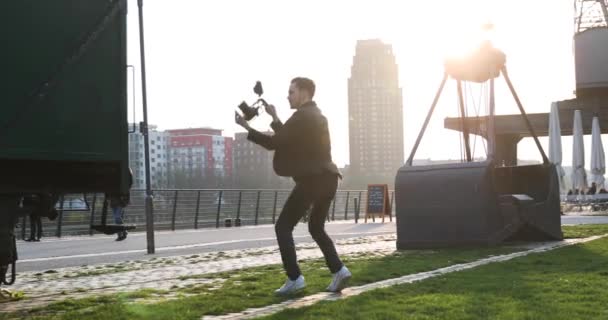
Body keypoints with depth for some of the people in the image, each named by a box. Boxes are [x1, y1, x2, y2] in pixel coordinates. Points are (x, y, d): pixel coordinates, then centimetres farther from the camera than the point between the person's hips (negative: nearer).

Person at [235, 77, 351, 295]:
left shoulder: (302, 117, -11)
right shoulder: (316, 116, 19)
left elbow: (273, 143, -13)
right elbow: (289, 140, 29)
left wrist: (247, 127, -4)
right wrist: (275, 119, 27)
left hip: (312, 179, -9)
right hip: (326, 178, 9)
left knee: (283, 226, 0)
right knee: (316, 228, 18)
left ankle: (294, 278, -8)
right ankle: (338, 270, 2)